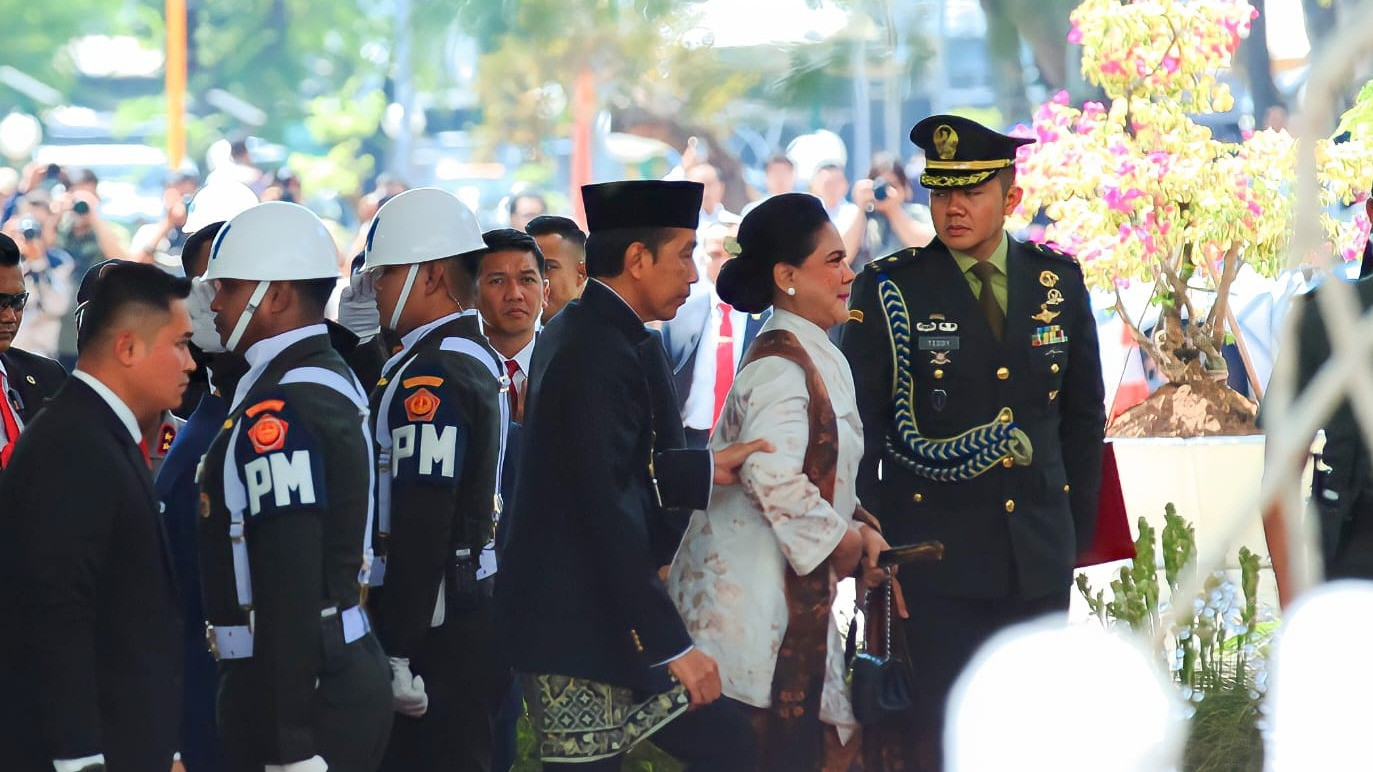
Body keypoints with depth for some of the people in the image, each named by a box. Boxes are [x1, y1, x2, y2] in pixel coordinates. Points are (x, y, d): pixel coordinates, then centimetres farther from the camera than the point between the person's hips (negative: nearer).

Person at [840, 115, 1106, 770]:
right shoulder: (890, 290, -3)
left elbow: (1084, 414, 15)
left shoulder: (1057, 280, 7)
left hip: (1040, 553, 3)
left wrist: (1079, 528, 12)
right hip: (936, 551, -3)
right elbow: (858, 427, -1)